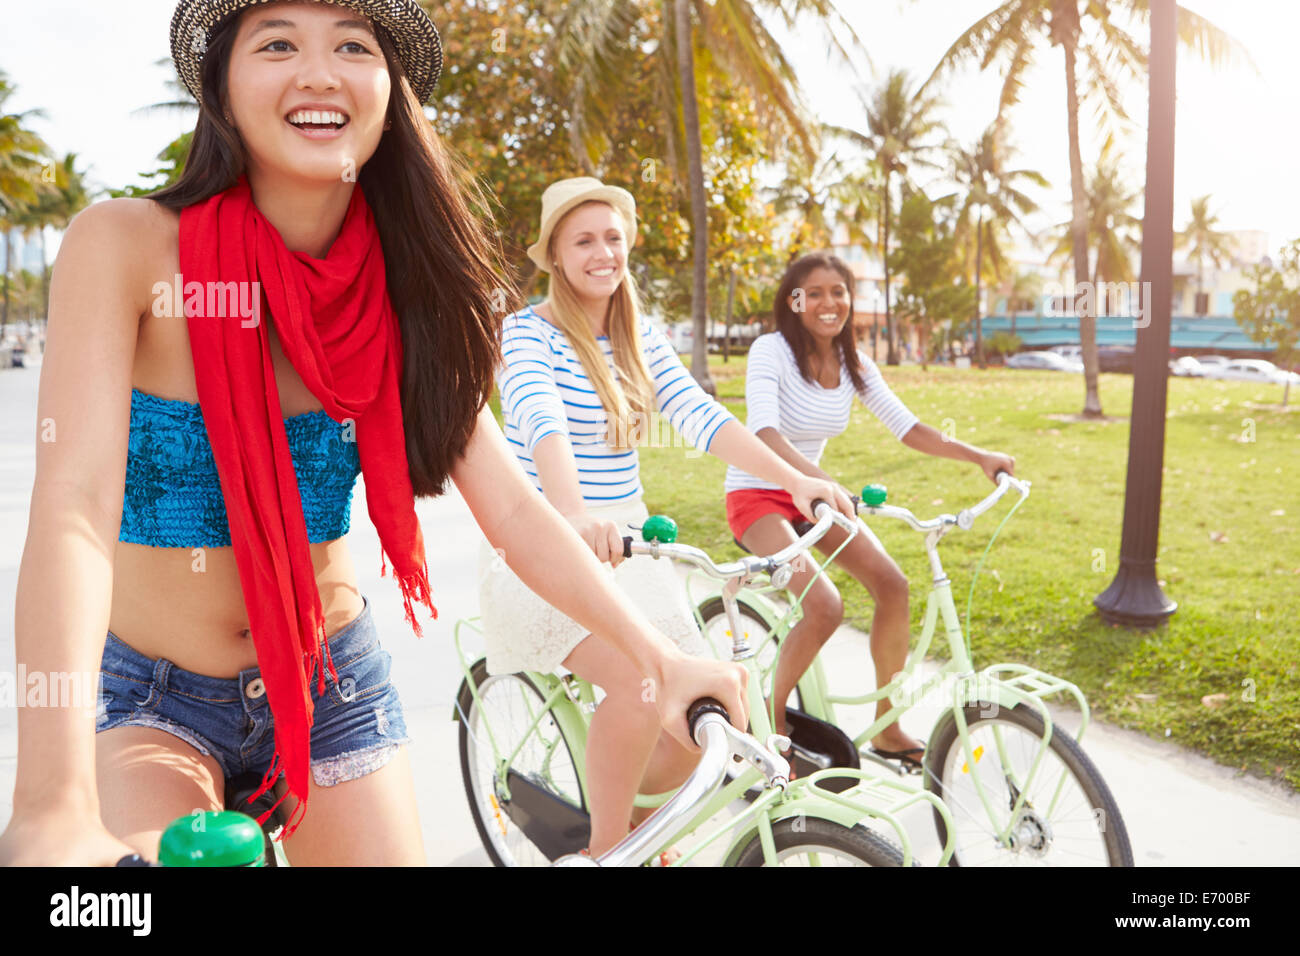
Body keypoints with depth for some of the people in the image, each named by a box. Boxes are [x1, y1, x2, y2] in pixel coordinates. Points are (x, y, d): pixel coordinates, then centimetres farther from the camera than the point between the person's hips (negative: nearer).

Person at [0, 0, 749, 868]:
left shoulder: (401, 295, -7)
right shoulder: (126, 248, -18)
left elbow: (515, 511, -11)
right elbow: (73, 507, -30)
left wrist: (658, 654, -22)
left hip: (333, 687, 3)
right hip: (149, 695, -2)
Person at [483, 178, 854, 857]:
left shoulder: (640, 338, 10)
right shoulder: (528, 332, -8)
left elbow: (701, 417, -1)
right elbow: (542, 423, -27)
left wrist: (794, 480, -15)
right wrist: (575, 516, -47)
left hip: (626, 546, 6)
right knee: (638, 682, -30)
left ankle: (635, 809, 25)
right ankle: (607, 846, -6)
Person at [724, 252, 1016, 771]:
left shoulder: (852, 362, 1)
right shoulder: (771, 350, -19)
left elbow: (906, 426, 0)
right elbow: (766, 432, -34)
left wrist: (979, 456, -11)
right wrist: (820, 481, -51)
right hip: (756, 495, -6)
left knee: (892, 584, -11)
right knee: (824, 605, -26)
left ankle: (887, 727, 6)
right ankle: (770, 718, -2)